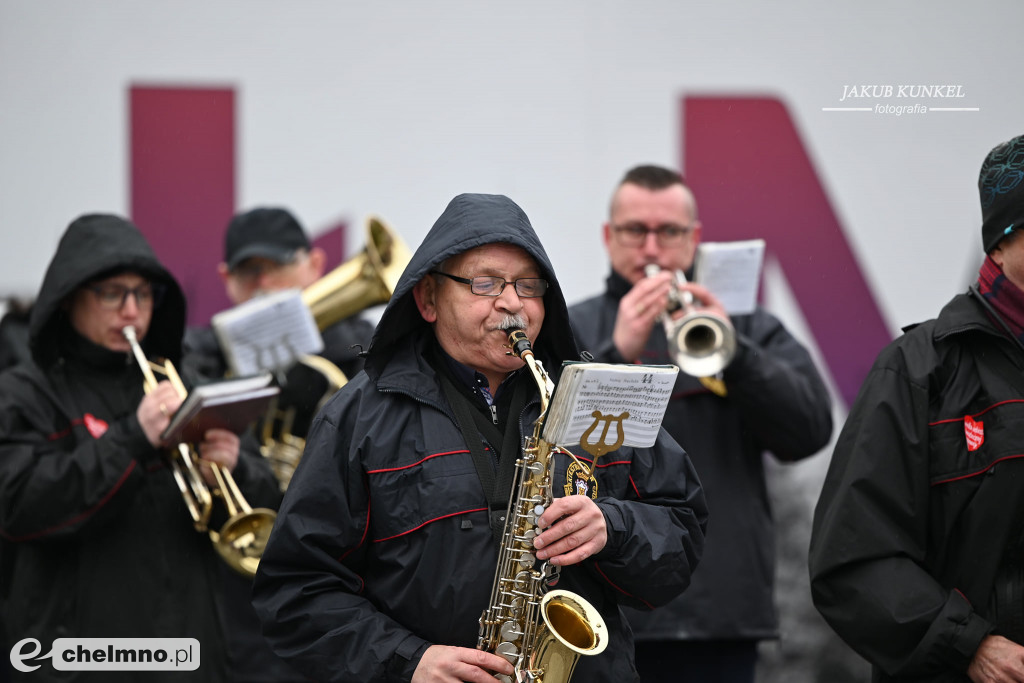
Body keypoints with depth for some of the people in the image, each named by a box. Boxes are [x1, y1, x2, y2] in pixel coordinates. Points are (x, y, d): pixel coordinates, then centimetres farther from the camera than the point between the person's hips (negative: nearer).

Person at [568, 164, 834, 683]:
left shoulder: (750, 330, 14)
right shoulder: (571, 330, 11)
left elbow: (810, 430, 0)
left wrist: (731, 350, -15)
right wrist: (616, 351, -18)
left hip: (720, 614, 1)